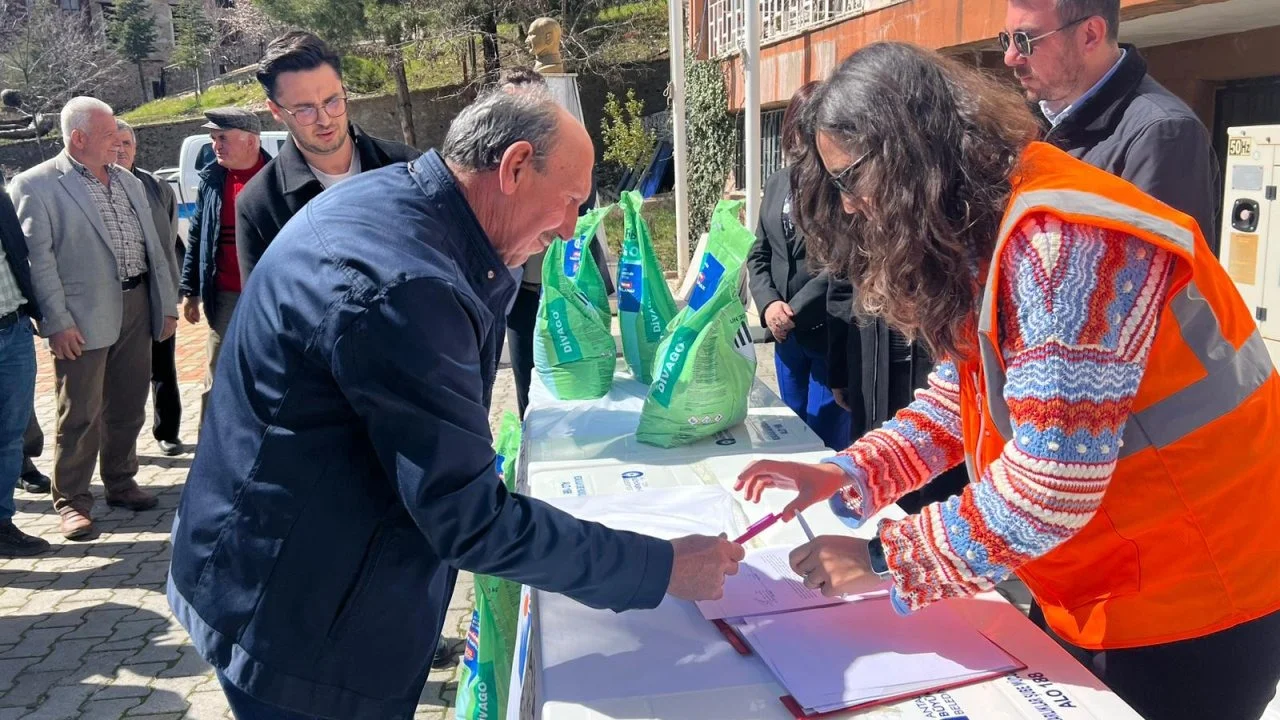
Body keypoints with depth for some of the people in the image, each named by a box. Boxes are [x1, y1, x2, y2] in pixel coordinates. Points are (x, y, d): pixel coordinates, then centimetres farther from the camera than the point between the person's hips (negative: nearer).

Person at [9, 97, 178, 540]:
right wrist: (57, 322, -15)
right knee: (80, 414, 2)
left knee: (128, 407, 13)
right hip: (83, 319, -5)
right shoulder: (35, 185, -5)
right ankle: (71, 501, 15)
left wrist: (167, 304, 10)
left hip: (136, 308, 6)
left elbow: (153, 246, 14)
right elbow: (37, 258, -10)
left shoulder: (128, 182, 13)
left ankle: (121, 483, 29)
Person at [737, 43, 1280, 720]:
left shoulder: (1059, 240, -29)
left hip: (1193, 596, -8)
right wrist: (844, 475, -7)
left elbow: (1053, 479, -32)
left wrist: (887, 561, -22)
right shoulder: (977, 238, 2)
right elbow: (961, 396, 6)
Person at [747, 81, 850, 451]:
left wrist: (796, 312, -17)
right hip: (786, 336, 7)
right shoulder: (777, 183, 13)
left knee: (827, 442, 2)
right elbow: (759, 254, 12)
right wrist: (768, 304, -5)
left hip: (832, 334, -7)